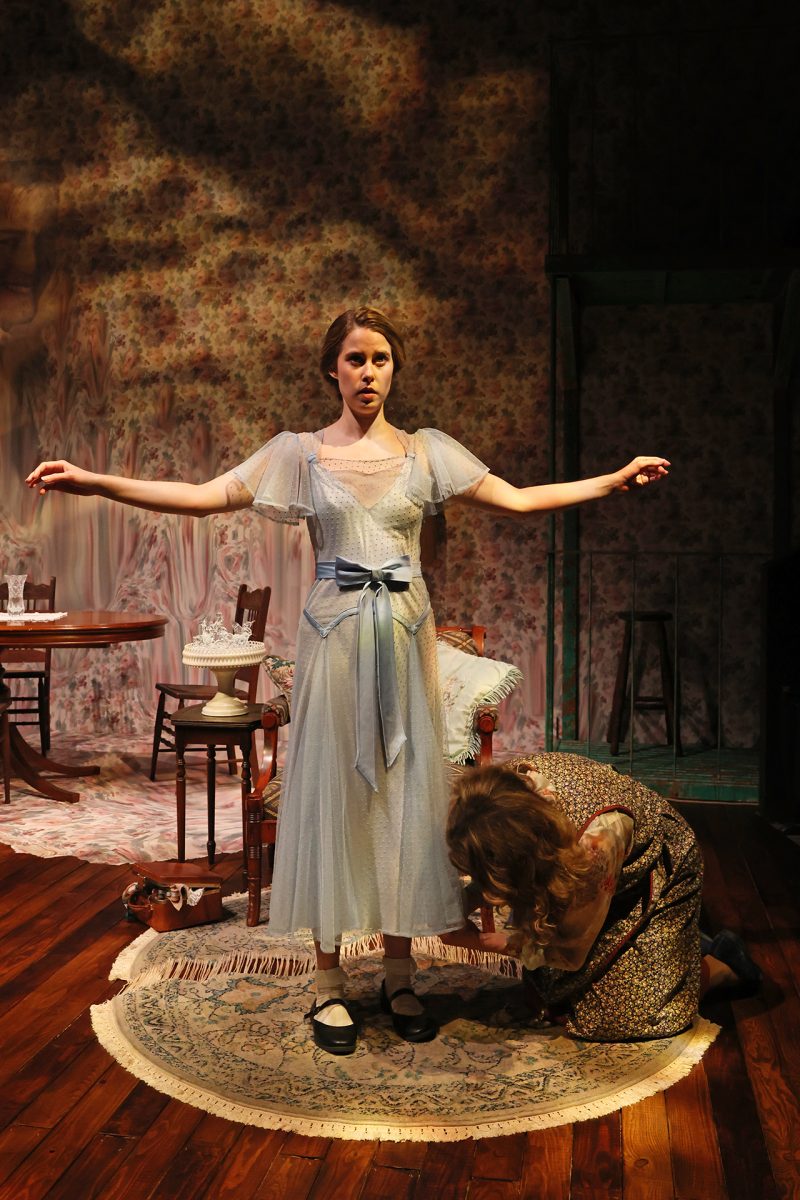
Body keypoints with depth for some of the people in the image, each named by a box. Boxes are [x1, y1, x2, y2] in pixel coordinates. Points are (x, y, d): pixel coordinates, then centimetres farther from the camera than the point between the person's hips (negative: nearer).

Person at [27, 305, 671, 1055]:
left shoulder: (427, 452, 8)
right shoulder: (300, 453, 4)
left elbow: (518, 499, 7)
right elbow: (207, 497, -4)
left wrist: (611, 482, 3)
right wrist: (94, 482, -13)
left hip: (404, 633, 2)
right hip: (335, 633, -1)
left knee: (405, 788, 5)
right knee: (334, 789, 2)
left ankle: (399, 976, 18)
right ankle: (329, 984, 13)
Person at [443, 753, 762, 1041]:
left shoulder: (596, 837, -44)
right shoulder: (507, 785, -29)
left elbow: (570, 950, -26)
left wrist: (478, 941, -25)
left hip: (658, 872, -6)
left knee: (623, 1015, -8)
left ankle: (721, 965, 15)